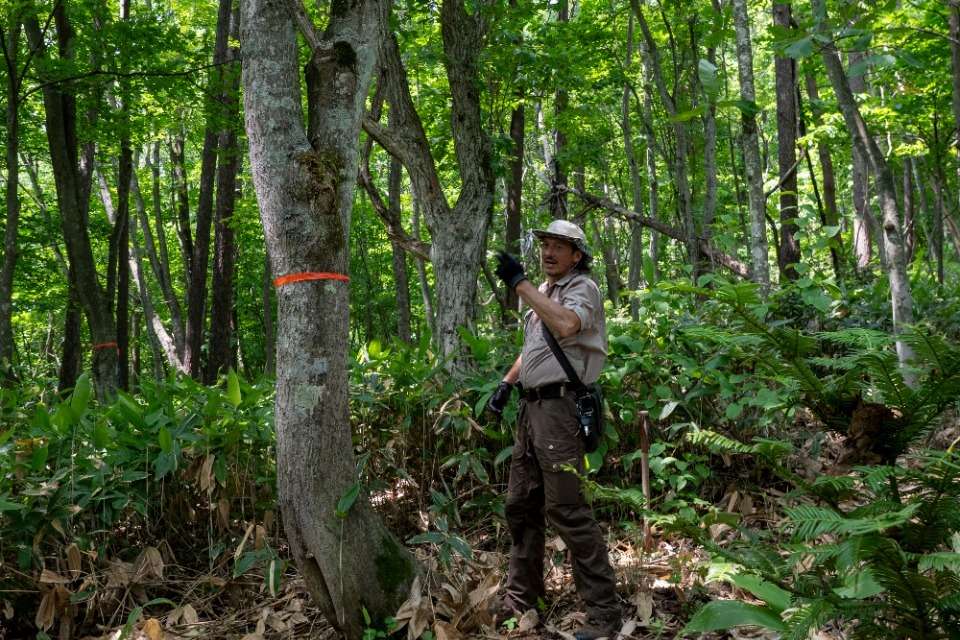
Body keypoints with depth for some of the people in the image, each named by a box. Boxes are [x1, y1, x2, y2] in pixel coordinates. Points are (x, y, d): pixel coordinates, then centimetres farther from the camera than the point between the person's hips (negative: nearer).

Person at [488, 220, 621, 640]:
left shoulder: (583, 288, -8)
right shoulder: (541, 292, 20)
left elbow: (566, 326, -30)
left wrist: (520, 283, -25)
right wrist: (507, 382, 21)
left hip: (558, 407, -9)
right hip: (531, 406, 9)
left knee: (566, 510, -11)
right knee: (520, 505, 14)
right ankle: (521, 598, 28)